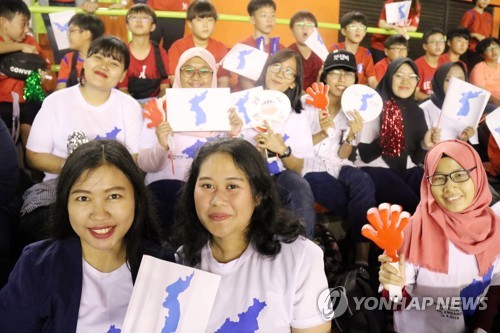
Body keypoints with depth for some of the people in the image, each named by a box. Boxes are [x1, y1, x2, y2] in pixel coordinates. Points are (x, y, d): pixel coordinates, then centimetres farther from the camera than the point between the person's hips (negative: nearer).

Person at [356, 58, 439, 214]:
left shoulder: (417, 112, 12)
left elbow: (416, 159, 10)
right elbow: (366, 155, -11)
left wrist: (425, 145, -10)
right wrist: (386, 138, -26)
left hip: (407, 171, 5)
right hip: (376, 170, -5)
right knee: (413, 206, -26)